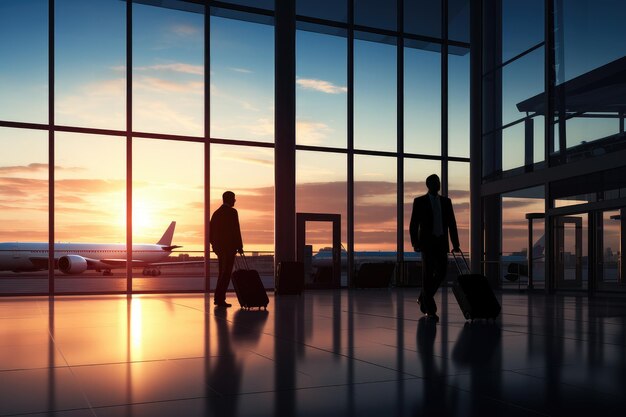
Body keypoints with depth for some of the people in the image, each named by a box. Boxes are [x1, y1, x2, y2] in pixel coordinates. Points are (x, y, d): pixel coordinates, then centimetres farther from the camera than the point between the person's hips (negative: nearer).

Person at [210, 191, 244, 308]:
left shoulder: (216, 213, 13)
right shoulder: (232, 212, -10)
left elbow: (211, 232, 16)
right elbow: (236, 231, -14)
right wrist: (239, 247, -9)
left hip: (219, 247, 8)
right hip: (229, 247, -8)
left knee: (222, 273, 16)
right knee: (226, 273, -5)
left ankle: (218, 298, 18)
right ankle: (220, 299, -6)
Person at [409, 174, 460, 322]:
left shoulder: (446, 201, 12)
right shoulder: (419, 201, 0)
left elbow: (452, 224, 11)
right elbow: (414, 224, -3)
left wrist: (455, 244, 6)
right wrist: (415, 243, -12)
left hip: (441, 243, 4)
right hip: (427, 242, -4)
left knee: (441, 272, 1)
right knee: (428, 274, -5)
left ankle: (423, 298, 22)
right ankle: (430, 309, 1)